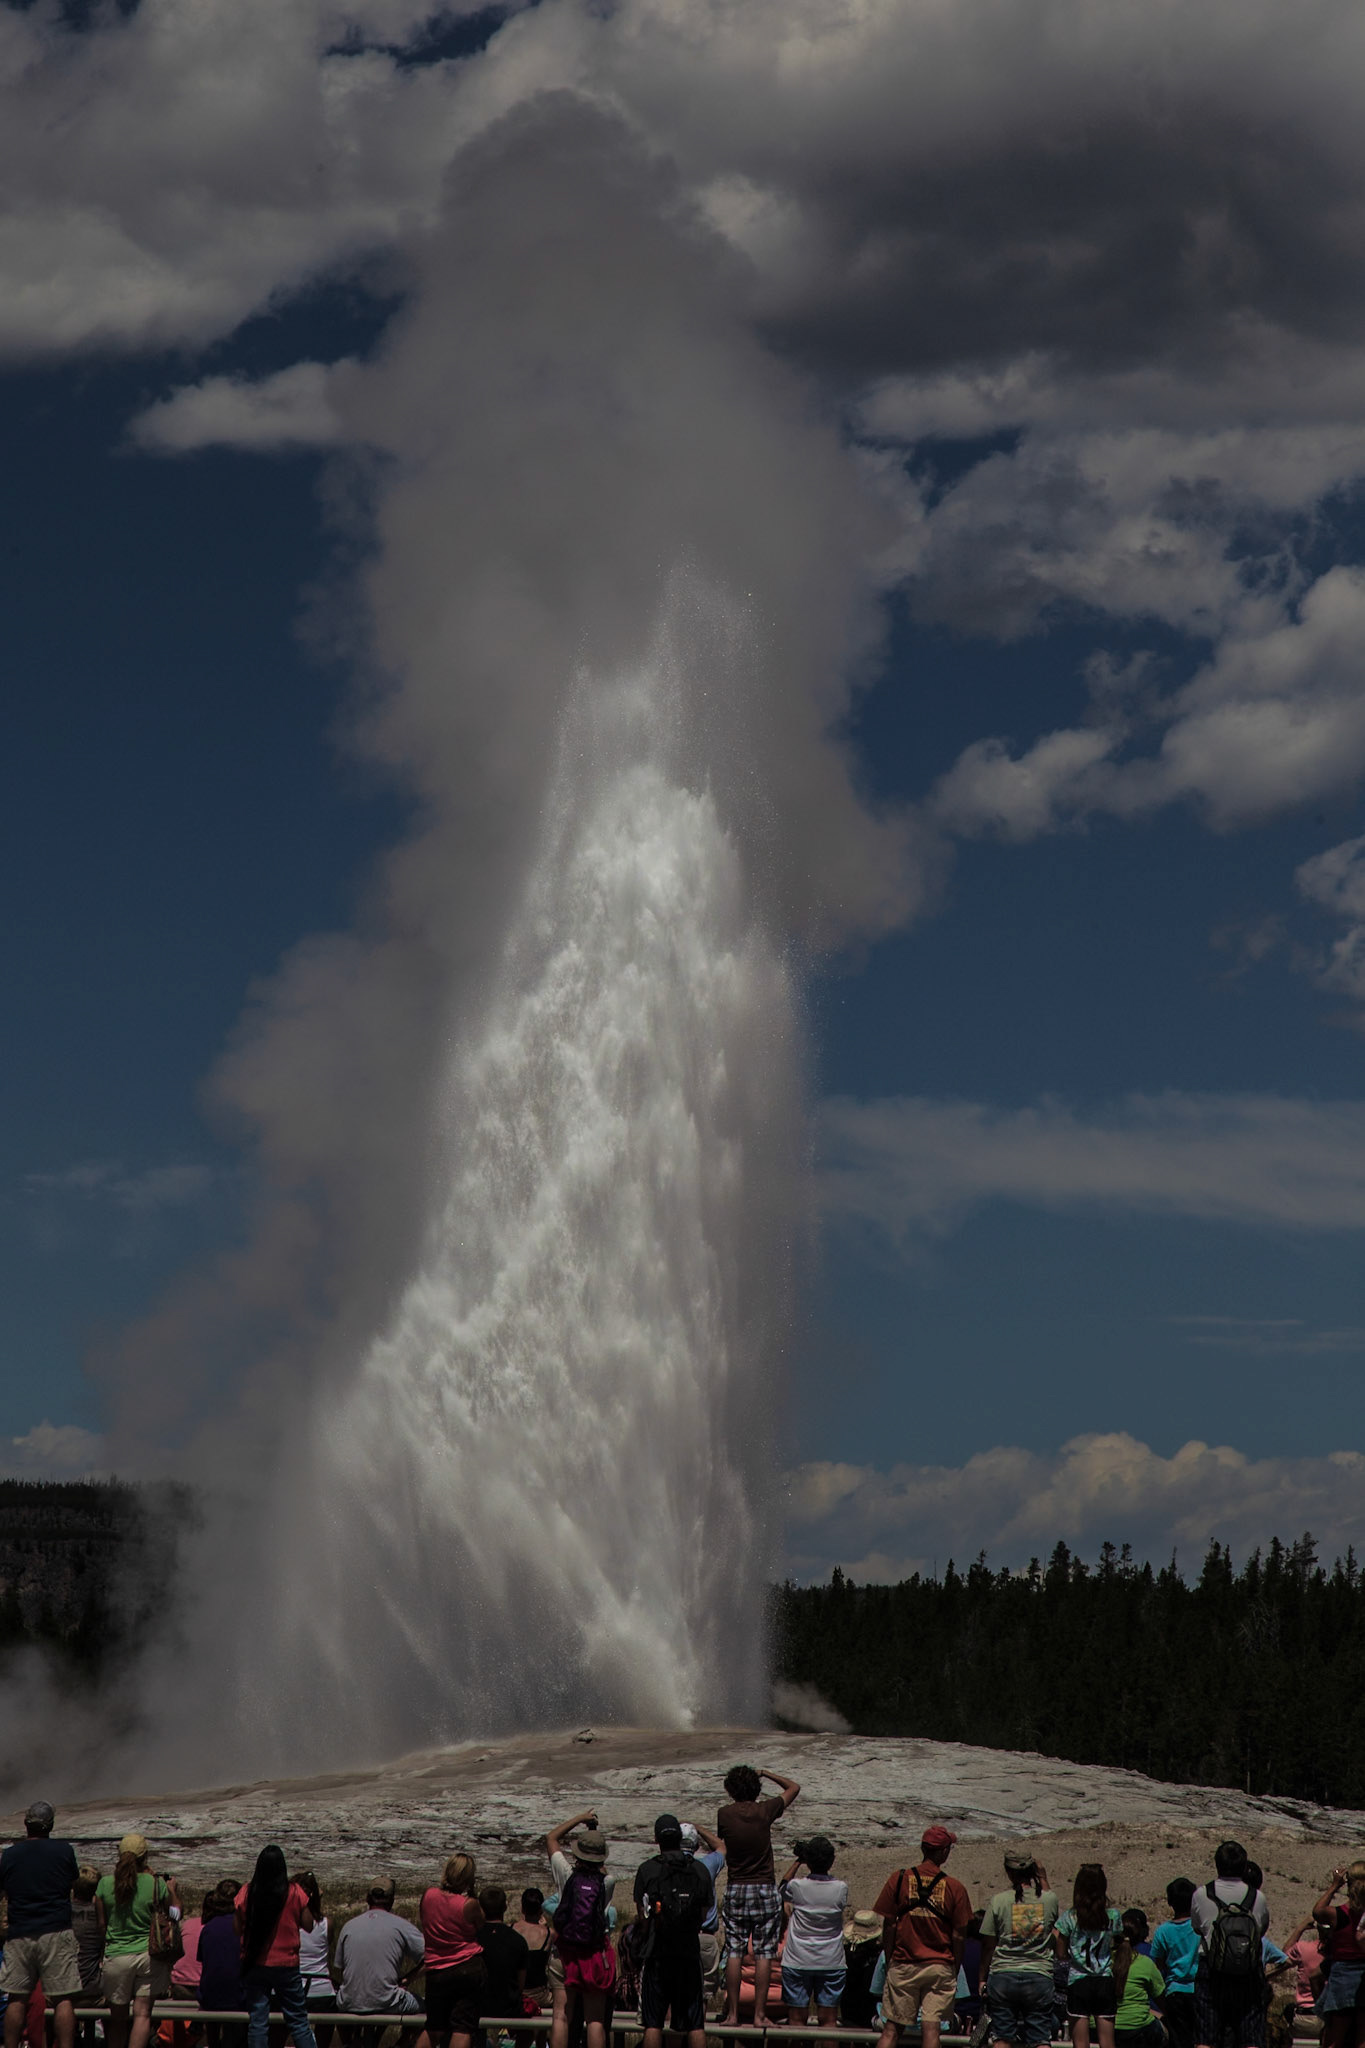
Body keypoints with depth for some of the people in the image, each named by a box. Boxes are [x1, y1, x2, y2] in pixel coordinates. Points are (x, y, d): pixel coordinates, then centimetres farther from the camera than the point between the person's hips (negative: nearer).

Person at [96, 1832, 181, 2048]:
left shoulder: (105, 1884, -4)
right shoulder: (157, 1884, -6)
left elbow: (101, 1924, 5)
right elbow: (175, 1913, 9)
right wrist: (173, 1890, 26)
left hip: (116, 1955, 1)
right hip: (149, 1955, -1)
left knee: (118, 2017, 12)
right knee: (142, 2014, -2)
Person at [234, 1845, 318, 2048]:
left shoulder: (246, 1894, -6)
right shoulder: (295, 1893, -9)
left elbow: (238, 1930, -1)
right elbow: (308, 1925, -3)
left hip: (254, 1966, 1)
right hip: (286, 1965, -1)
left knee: (257, 2022, 5)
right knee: (298, 2021, 7)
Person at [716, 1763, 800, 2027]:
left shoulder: (725, 1814, -4)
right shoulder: (765, 1811, -5)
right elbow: (794, 1787, 12)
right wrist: (766, 1773, 14)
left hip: (735, 1890, 1)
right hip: (765, 1889, -1)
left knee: (734, 1952, 3)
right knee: (763, 1953, 1)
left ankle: (732, 2013, 2)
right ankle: (759, 2013, -2)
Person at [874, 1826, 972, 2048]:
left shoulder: (898, 1879, -2)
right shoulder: (954, 1888, -4)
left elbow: (888, 1926, 0)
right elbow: (959, 1936, -1)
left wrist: (889, 1963, 10)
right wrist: (954, 1971, 10)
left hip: (903, 1965, 1)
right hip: (941, 1967, -1)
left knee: (891, 2029, 6)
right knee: (931, 2029, -2)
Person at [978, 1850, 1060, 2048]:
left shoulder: (998, 1901, -4)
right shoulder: (1049, 1899, -2)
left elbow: (987, 1945, 2)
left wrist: (982, 1979, 13)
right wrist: (1043, 1878, 21)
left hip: (1002, 1975, 0)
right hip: (1039, 1977, 1)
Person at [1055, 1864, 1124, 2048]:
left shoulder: (1070, 1917, -5)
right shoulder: (1113, 1916, 0)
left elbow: (1061, 1953, 1)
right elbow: (1118, 1951, 5)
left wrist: (1054, 1935, 16)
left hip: (1078, 1981, -2)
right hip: (1105, 1981, 2)